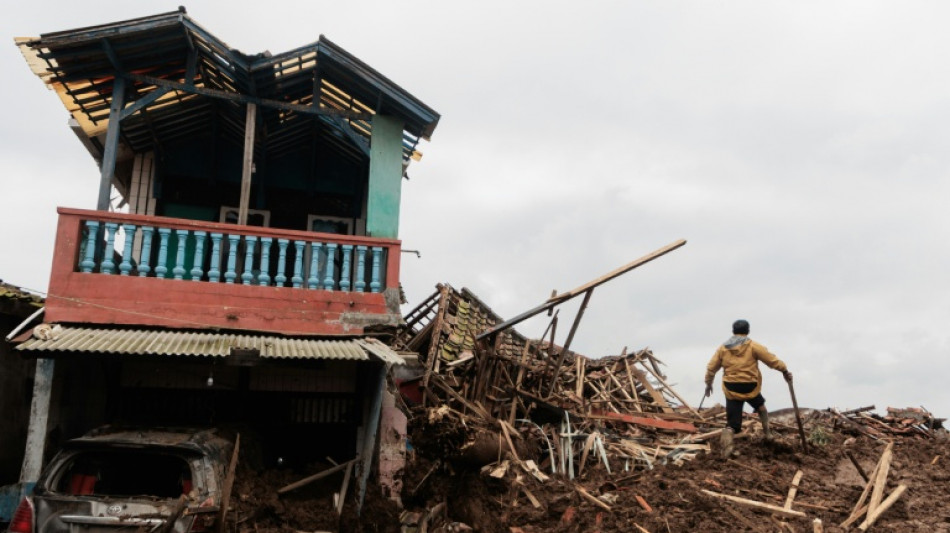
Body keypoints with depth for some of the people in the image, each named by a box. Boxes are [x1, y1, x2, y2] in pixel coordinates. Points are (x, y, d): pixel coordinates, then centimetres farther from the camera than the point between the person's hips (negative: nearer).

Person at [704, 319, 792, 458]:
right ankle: (767, 433, 44)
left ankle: (726, 445, -27)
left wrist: (708, 383, 20)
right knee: (761, 406, 33)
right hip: (750, 387, -1)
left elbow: (711, 368, 8)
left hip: (731, 389, 1)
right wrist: (784, 370, 10)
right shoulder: (753, 346, -3)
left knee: (732, 424, -1)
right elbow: (772, 359, -3)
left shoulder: (723, 348, 6)